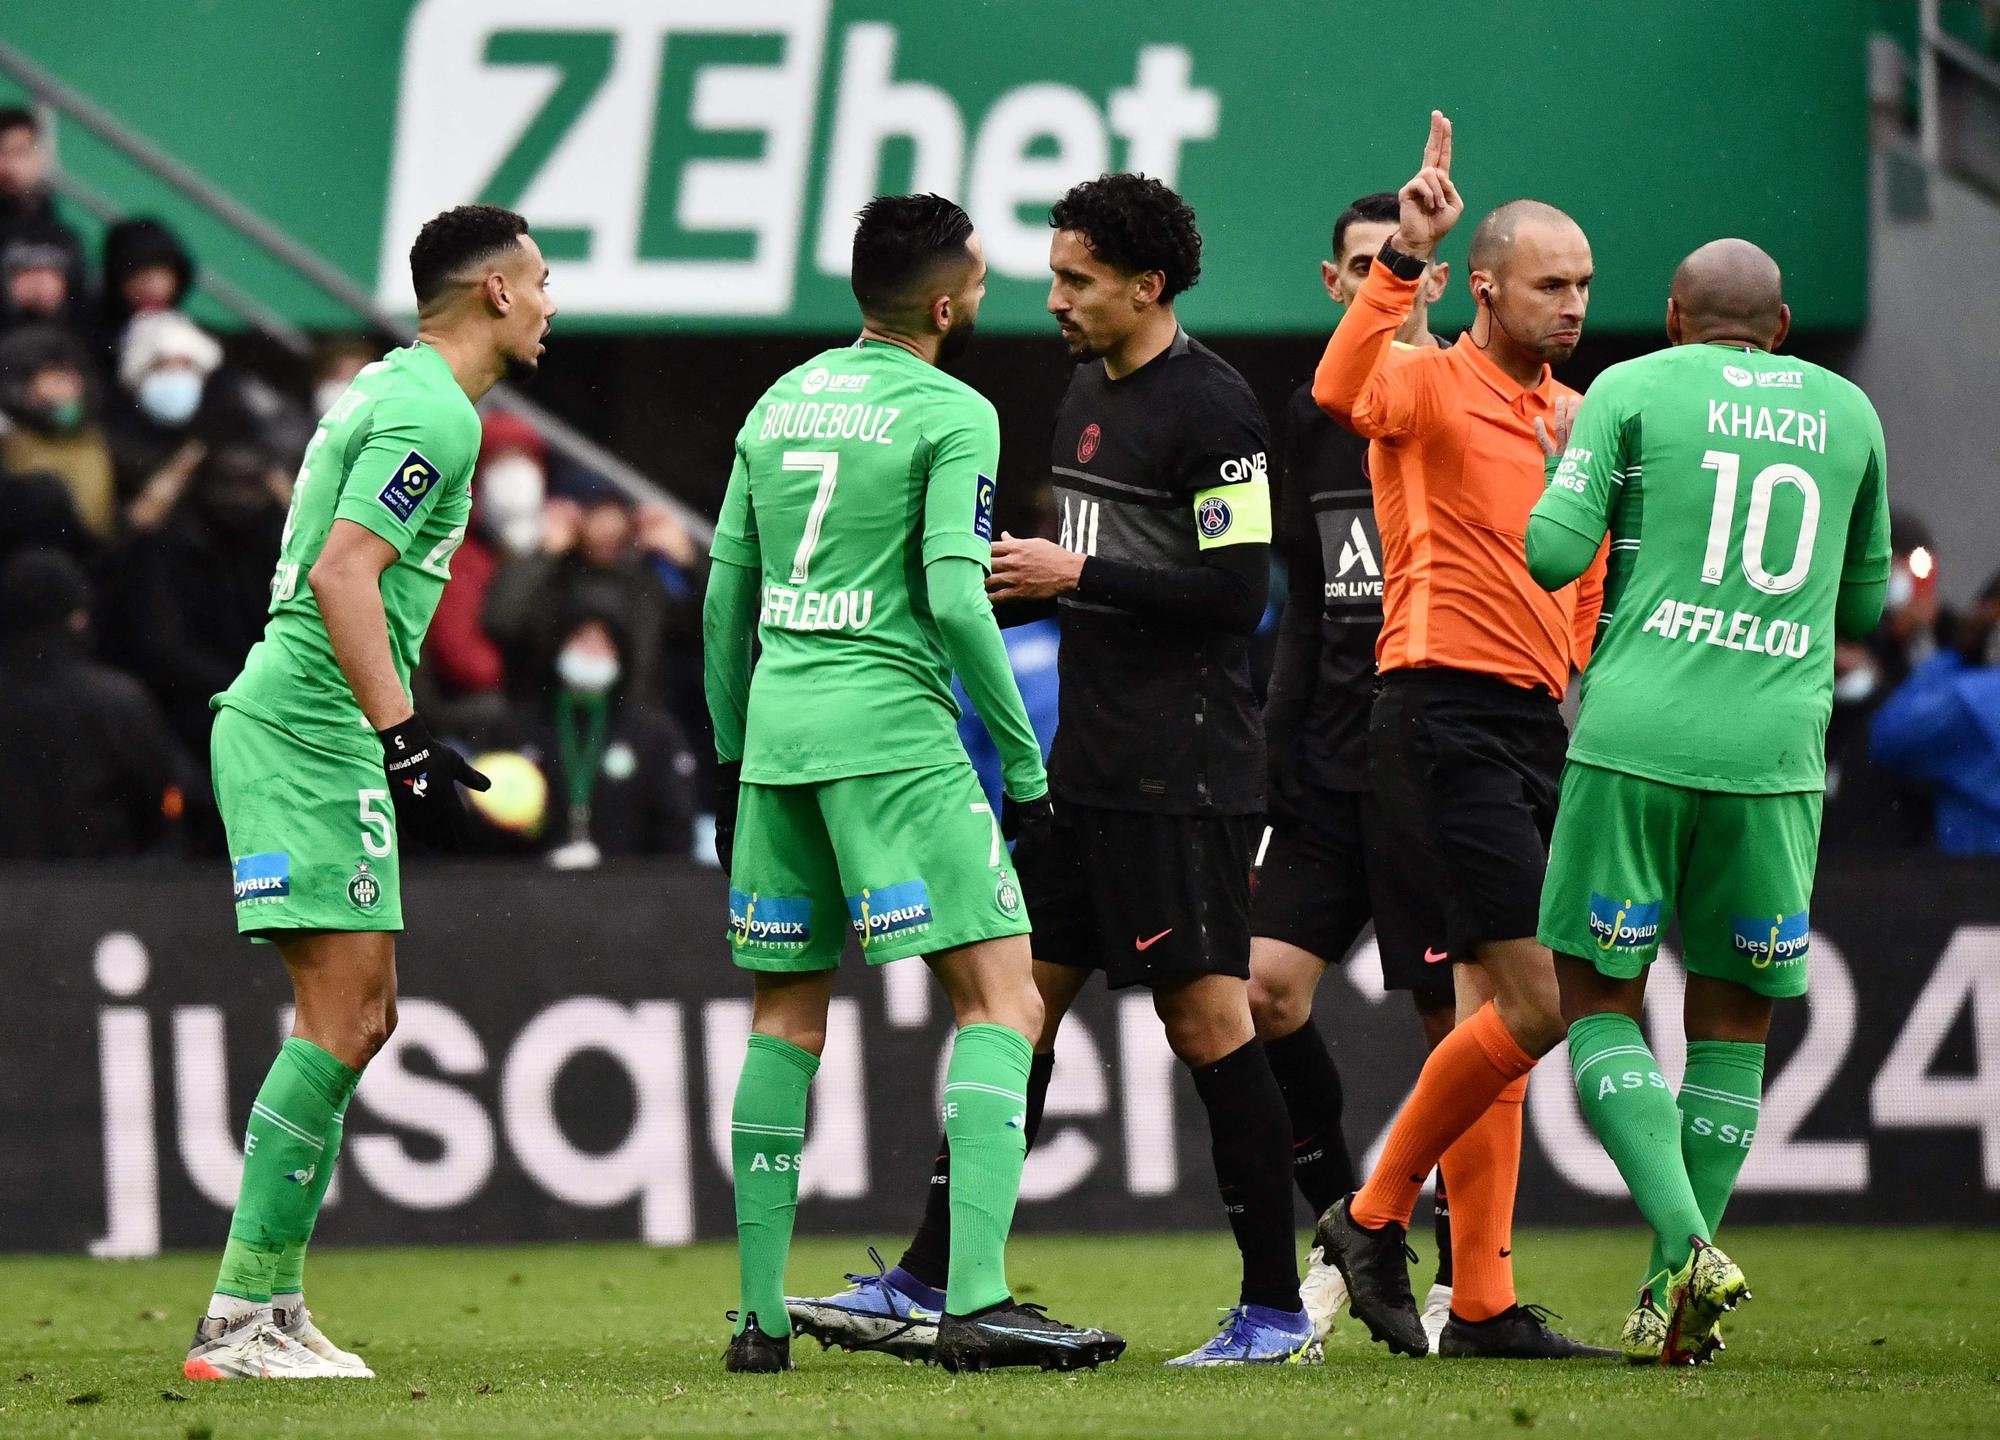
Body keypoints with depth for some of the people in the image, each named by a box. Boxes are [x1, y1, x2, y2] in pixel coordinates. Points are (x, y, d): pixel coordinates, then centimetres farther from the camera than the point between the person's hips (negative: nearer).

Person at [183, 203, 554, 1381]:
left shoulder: (397, 392, 19)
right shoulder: (436, 415, -12)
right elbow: (342, 576, -22)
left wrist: (409, 738, 27)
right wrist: (405, 738, -24)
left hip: (295, 728, 11)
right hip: (310, 734, -11)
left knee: (361, 1016, 11)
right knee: (342, 1017, -13)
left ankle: (276, 1301, 12)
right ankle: (241, 1321, -15)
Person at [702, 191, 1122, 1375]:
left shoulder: (781, 402, 15)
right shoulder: (952, 414, -5)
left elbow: (726, 595, 18)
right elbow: (955, 598, -14)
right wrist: (1025, 763, -7)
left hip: (778, 730, 7)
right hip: (893, 731, -7)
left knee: (786, 1021, 14)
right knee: (1002, 1001, -8)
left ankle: (761, 1313, 13)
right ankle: (976, 1301, -21)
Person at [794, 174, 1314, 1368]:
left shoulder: (1210, 406, -13)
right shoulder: (1090, 389, 15)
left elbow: (1236, 589, -18)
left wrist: (1075, 575, -16)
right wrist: (1002, 588, 9)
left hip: (1183, 777, -9)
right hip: (1086, 766, 9)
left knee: (1206, 1019, -6)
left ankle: (1277, 1310, 0)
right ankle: (928, 1283, 10)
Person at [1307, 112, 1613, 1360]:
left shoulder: (1576, 417, 17)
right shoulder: (1430, 385, -7)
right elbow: (1342, 390, -30)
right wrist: (1406, 258, -35)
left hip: (1533, 728, 8)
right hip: (1448, 721, -8)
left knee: (1498, 1013, 8)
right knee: (1535, 1003, -14)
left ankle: (1482, 1305, 10)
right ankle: (1375, 1217, 1)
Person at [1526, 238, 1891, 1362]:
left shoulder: (1635, 389, 3)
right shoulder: (1849, 414, 13)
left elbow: (1554, 553, -4)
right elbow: (1864, 604, 21)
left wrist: (1559, 470, 16)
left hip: (1638, 735, -2)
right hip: (1776, 752, 2)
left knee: (1600, 998, 6)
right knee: (1735, 1019, 12)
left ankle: (1686, 1241, -15)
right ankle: (1673, 1303, 9)